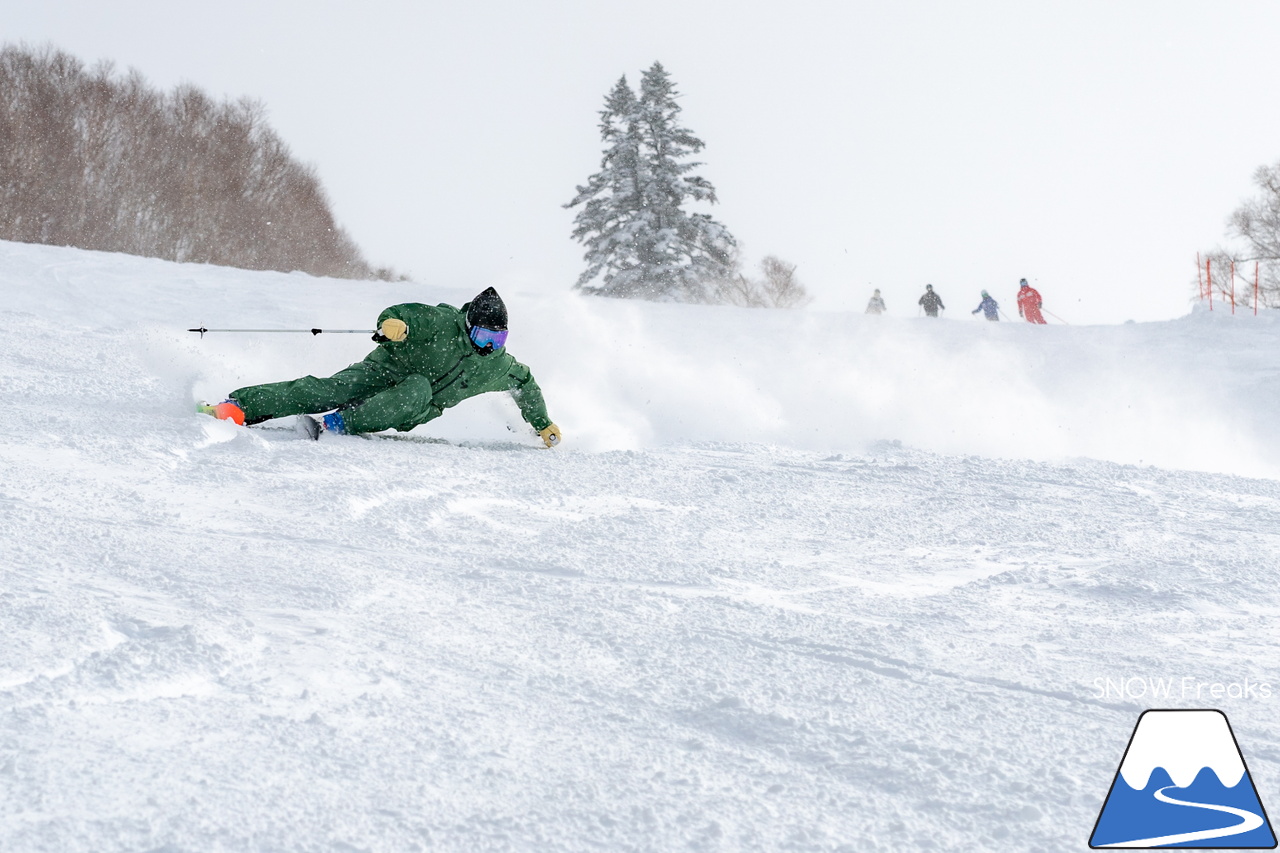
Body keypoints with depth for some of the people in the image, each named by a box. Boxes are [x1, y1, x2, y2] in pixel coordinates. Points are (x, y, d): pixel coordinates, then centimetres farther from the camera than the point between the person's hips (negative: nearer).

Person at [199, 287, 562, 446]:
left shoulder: (498, 364, 2)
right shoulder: (446, 322, -12)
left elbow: (526, 384, 20)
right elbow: (405, 315, -20)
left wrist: (543, 424, 21)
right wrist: (393, 322, -44)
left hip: (417, 408, 3)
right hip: (387, 369, -3)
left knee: (417, 390, -35)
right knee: (328, 390, -27)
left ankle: (339, 425, -41)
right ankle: (239, 406, -30)